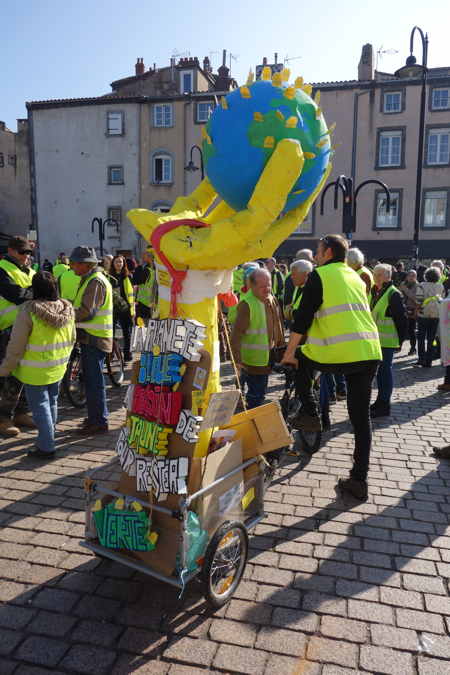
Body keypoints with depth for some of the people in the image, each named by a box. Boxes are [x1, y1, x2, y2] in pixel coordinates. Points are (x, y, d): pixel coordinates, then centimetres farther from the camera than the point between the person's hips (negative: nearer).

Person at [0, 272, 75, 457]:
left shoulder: (29, 311, -21)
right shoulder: (67, 309, -4)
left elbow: (16, 346, -16)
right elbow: (71, 339, 8)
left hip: (35, 371, -6)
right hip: (57, 367, 6)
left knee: (40, 407, 5)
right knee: (51, 403, 21)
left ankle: (46, 447, 11)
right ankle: (48, 437, 36)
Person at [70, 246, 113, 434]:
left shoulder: (96, 281, -17)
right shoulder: (90, 279, 17)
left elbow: (86, 312, -24)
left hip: (94, 338, -11)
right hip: (91, 337, 11)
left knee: (94, 381, -4)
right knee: (91, 379, 17)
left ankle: (99, 422, 4)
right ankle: (95, 417, 28)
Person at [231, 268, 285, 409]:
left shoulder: (271, 299, 4)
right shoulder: (246, 304, -22)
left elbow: (277, 325, 17)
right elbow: (236, 334, -26)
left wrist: (281, 344, 18)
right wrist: (237, 360, -31)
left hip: (267, 357, 8)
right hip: (252, 360, -8)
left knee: (261, 392, 24)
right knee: (255, 394, 0)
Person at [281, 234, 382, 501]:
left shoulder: (320, 275, 1)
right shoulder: (356, 278, 23)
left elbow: (303, 317, -4)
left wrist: (289, 352, 2)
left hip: (339, 354, -6)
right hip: (370, 353, 7)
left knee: (300, 359, 25)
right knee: (361, 418, 12)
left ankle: (310, 414, 18)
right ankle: (359, 481, 16)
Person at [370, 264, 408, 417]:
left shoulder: (394, 294, -12)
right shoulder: (374, 293, 13)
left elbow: (402, 318, -14)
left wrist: (401, 340, -14)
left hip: (387, 341, -8)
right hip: (375, 339, 8)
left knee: (385, 369, -3)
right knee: (379, 370, 15)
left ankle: (384, 406, 6)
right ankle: (381, 401, 27)